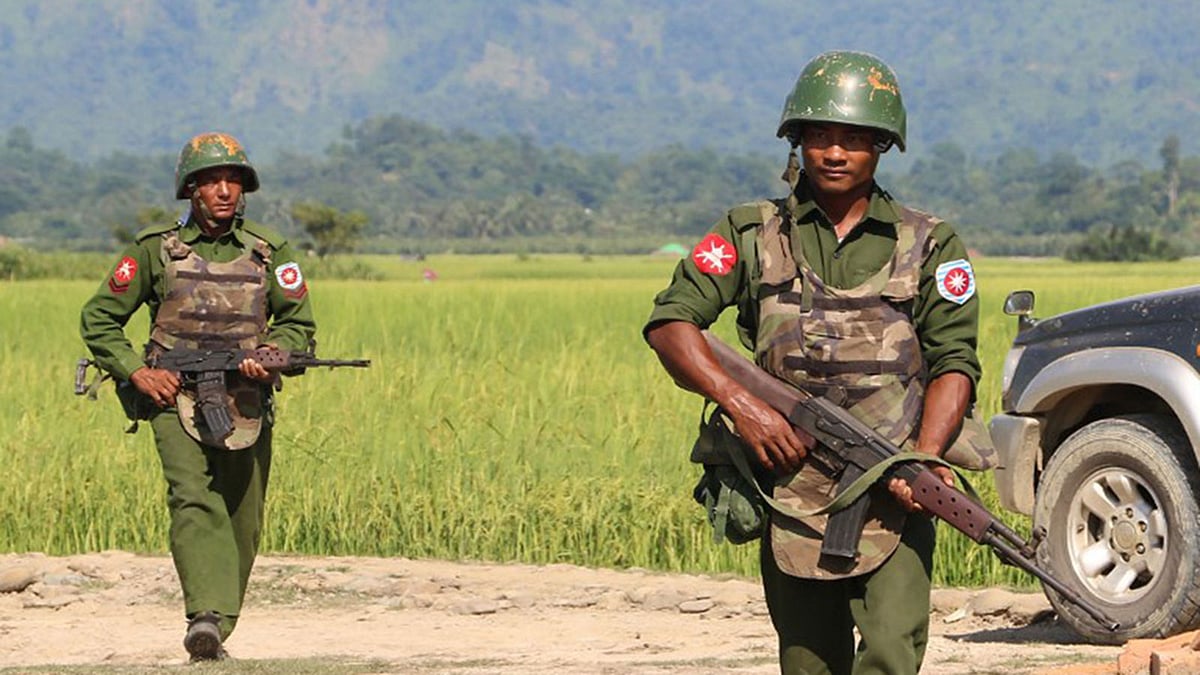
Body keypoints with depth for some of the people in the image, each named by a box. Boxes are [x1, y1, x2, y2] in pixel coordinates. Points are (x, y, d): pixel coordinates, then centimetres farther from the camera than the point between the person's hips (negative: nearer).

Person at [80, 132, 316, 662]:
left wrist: (274, 353, -11)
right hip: (176, 400, -3)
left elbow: (299, 325, 11)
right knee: (194, 500, -23)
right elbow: (98, 320, 8)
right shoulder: (155, 250, 3)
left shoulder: (270, 253, 8)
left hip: (246, 409, 3)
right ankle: (207, 619, -37)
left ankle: (218, 624, 21)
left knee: (242, 526, 6)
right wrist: (137, 372, -6)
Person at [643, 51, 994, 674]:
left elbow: (954, 361, 0)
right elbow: (670, 323, 1)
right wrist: (739, 402, -14)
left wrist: (925, 458, -18)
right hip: (790, 496, 2)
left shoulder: (928, 246, 8)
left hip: (891, 500, -2)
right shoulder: (752, 235, 9)